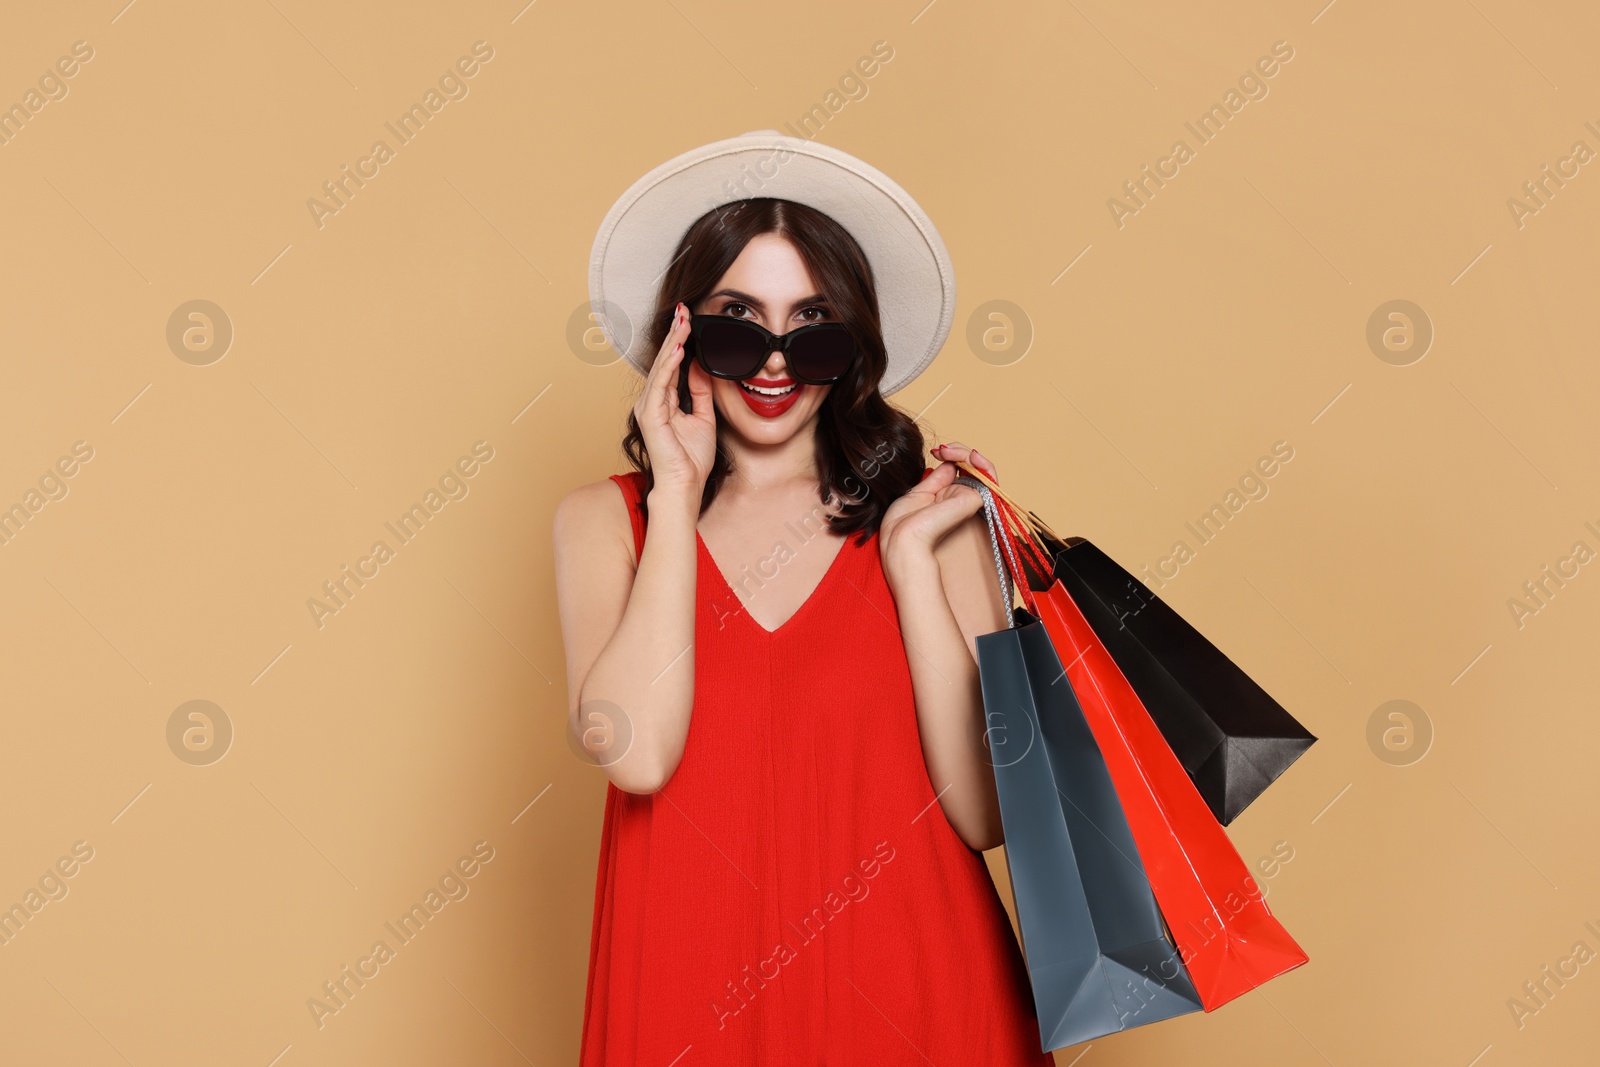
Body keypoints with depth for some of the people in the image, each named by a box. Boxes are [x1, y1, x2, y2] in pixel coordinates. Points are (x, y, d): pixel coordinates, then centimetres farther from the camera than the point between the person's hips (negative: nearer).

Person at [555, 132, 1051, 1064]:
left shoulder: (928, 514, -2)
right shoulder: (605, 521, 0)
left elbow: (988, 813, -9)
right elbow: (633, 752, -18)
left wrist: (910, 561, -12)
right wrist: (677, 495, -11)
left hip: (907, 990, 0)